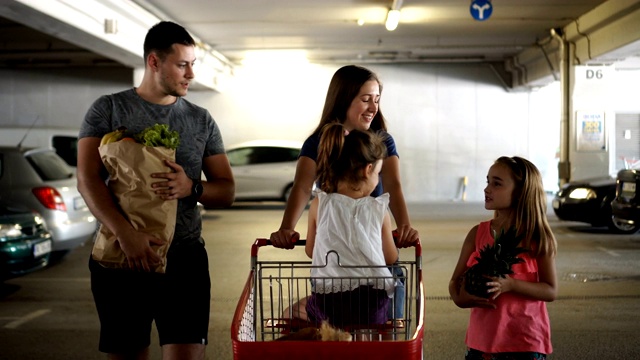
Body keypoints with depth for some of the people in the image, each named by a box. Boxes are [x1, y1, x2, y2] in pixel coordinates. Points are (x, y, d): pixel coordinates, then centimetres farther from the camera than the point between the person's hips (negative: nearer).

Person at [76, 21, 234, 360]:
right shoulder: (108, 109, 4)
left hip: (185, 259, 1)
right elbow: (88, 180, -6)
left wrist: (192, 188, -12)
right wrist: (126, 234, -21)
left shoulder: (201, 120, 11)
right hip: (120, 257, -1)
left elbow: (226, 190, 12)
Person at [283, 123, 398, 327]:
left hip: (329, 304, 0)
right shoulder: (379, 210, 1)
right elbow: (391, 258, 13)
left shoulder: (319, 205, 0)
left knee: (291, 314, 26)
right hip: (374, 306, 0)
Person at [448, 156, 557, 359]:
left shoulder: (537, 238, -6)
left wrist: (510, 285, -22)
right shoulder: (477, 234, 2)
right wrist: (460, 298, -15)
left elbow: (550, 291, -7)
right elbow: (455, 281, 7)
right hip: (482, 340, 3)